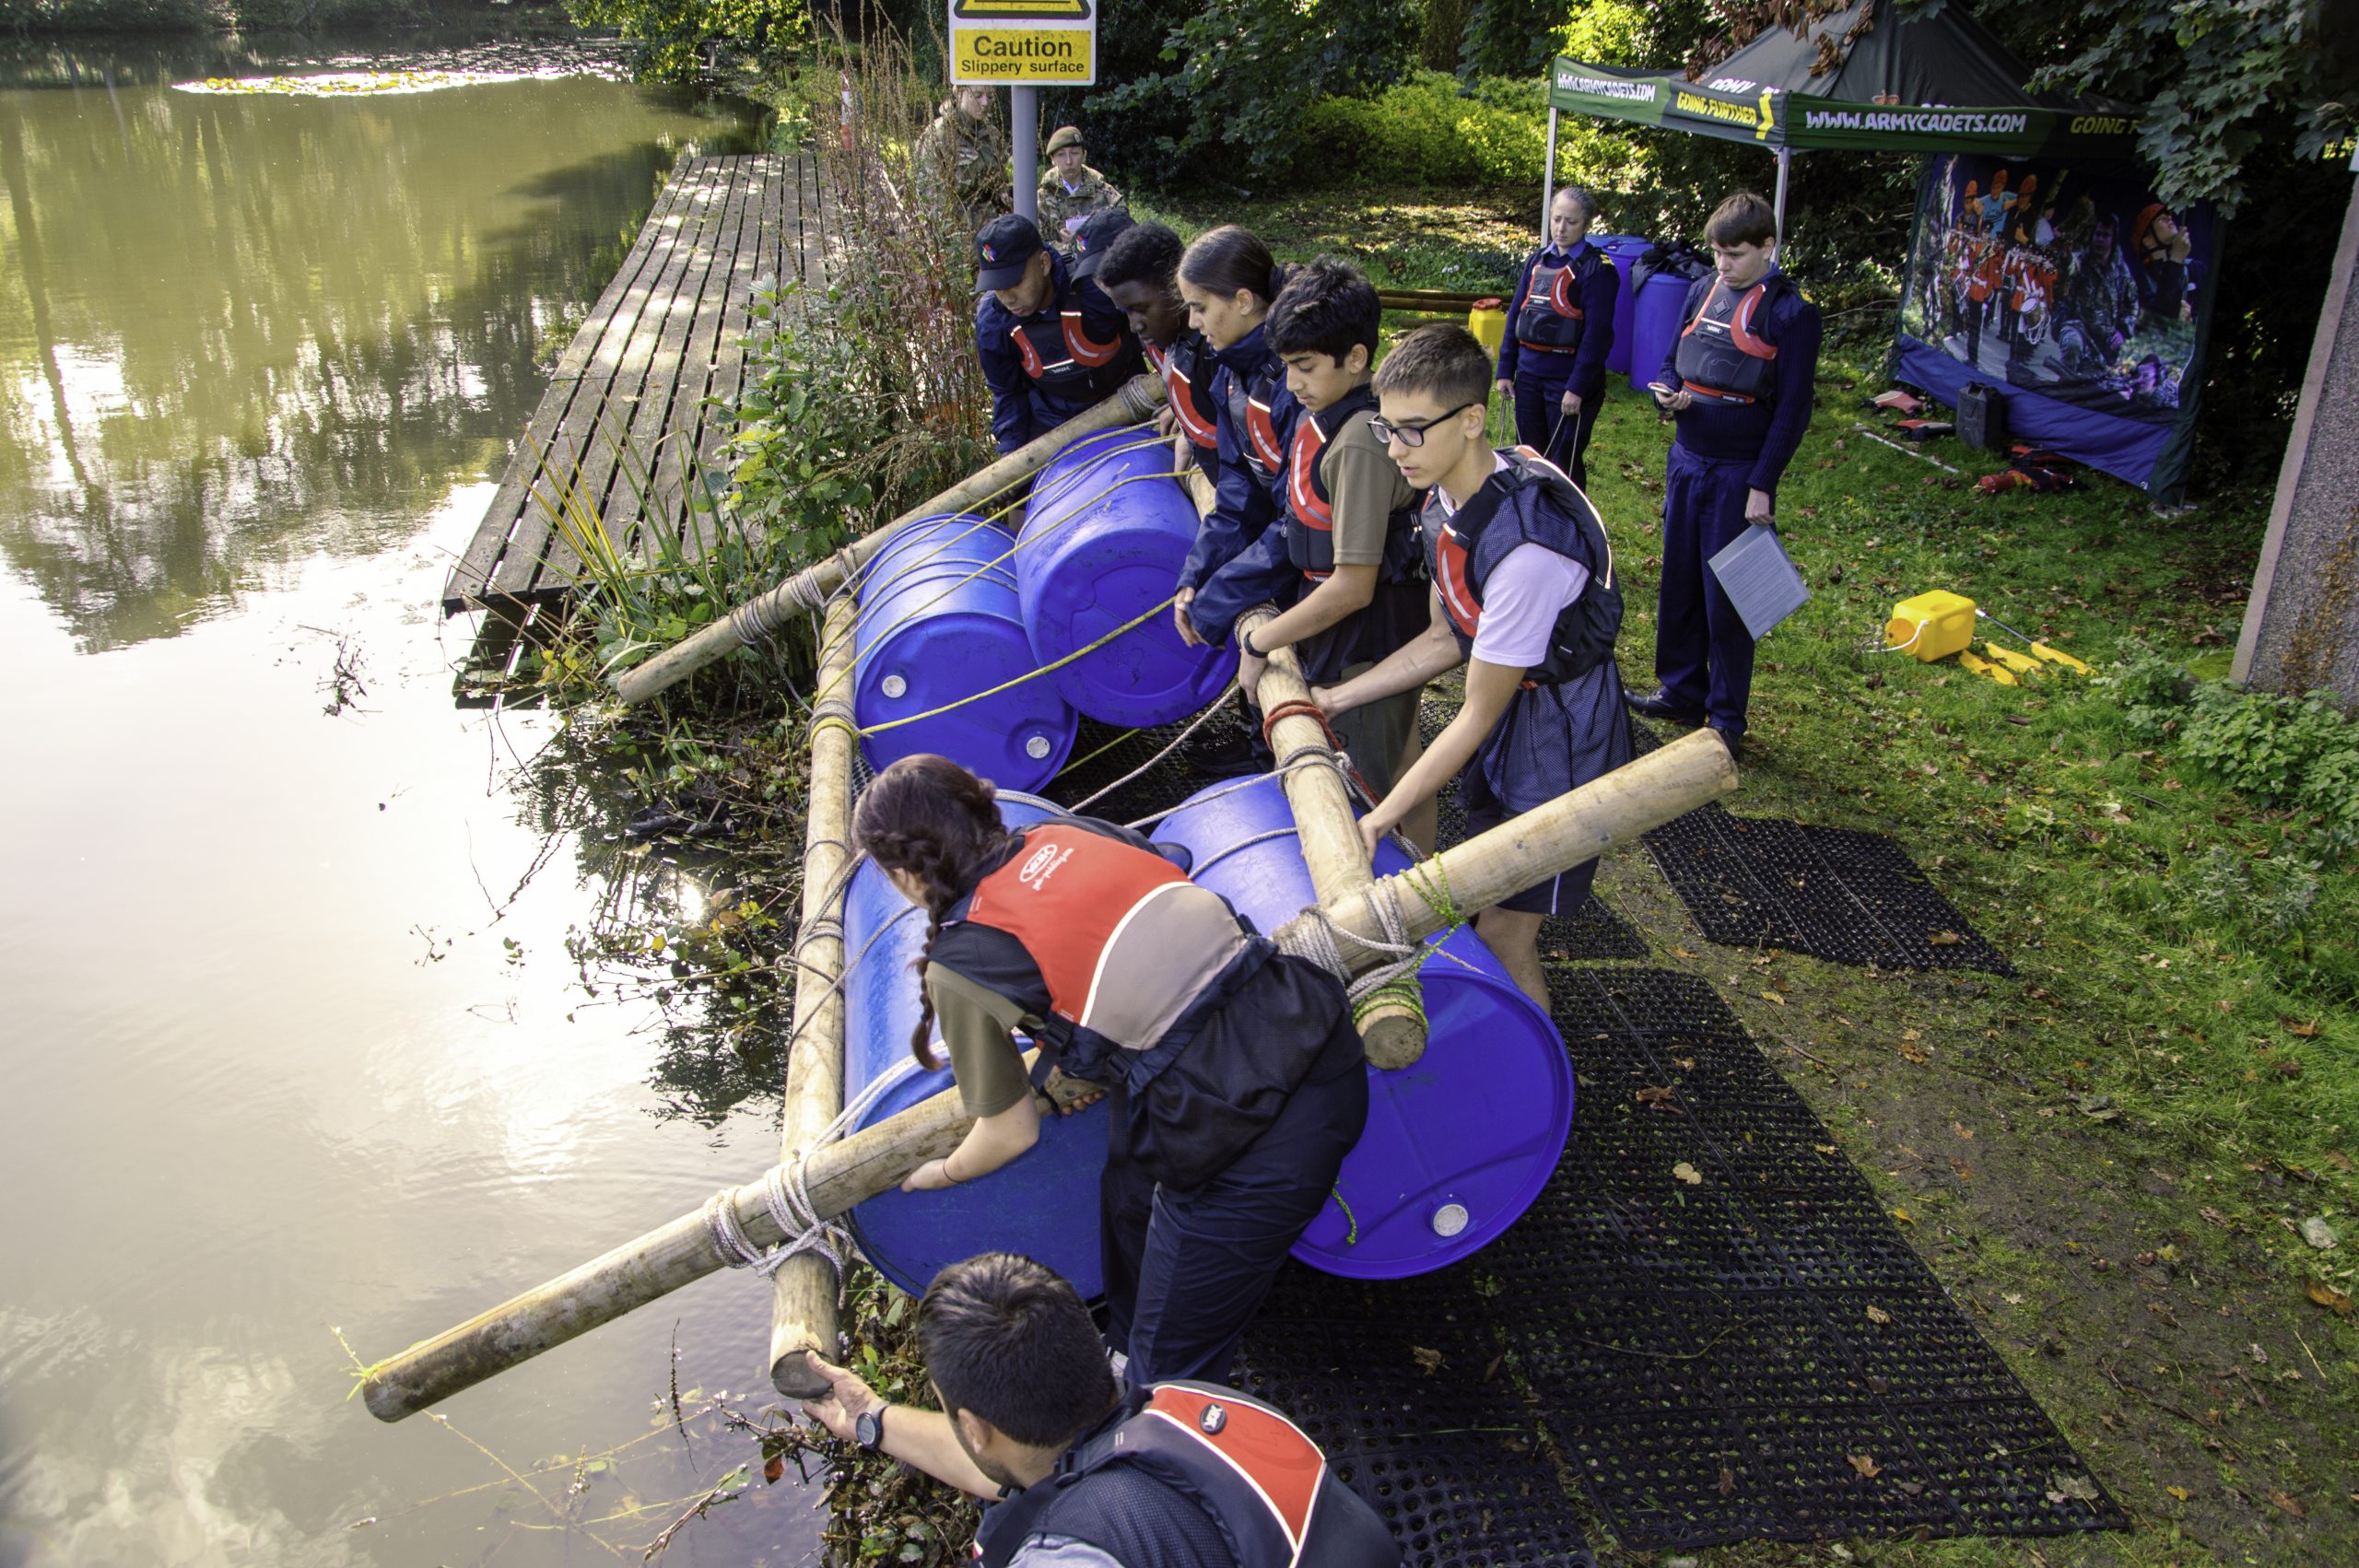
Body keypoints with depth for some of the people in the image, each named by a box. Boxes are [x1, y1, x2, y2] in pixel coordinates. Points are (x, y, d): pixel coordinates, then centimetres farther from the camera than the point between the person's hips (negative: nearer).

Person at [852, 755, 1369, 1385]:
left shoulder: (961, 963, -6)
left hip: (1253, 1142, -8)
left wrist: (937, 1175, 27)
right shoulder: (1069, 832, 8)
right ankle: (1127, 1356, 58)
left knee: (1171, 1369, 13)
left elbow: (1012, 1133, 5)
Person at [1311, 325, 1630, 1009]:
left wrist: (1378, 822, -22)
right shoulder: (1445, 499, -7)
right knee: (1482, 900, 17)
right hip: (1510, 709, 8)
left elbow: (1478, 714, -26)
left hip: (1564, 735, -8)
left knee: (1505, 932, -2)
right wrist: (1338, 698, 5)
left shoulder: (1525, 542, -34)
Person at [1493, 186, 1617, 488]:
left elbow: (1596, 333, -14)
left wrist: (1577, 387, -18)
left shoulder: (1596, 268, -9)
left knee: (1565, 461, 0)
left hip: (1568, 376, -6)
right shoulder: (1537, 261, 9)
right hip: (1529, 373, 6)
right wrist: (1506, 371, 7)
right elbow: (1515, 316, 12)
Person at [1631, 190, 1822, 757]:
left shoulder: (1791, 312, -10)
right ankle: (1681, 692, 28)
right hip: (1687, 460, 6)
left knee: (1726, 596, 0)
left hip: (1740, 473, -6)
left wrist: (1763, 485, -14)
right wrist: (1669, 390, -5)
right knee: (1679, 582, 13)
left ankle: (1727, 718, 11)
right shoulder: (1704, 290, 7)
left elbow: (1792, 409, -10)